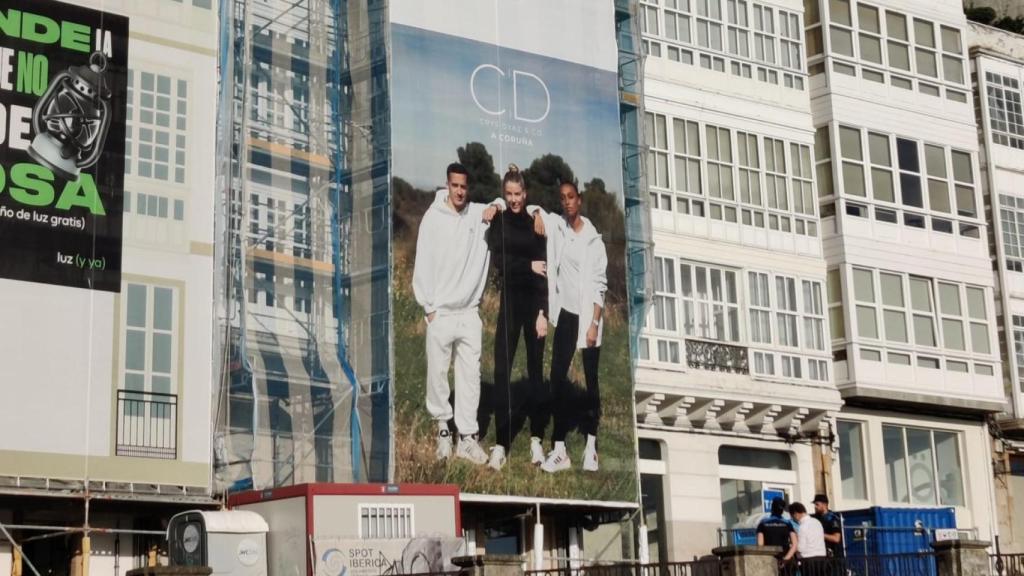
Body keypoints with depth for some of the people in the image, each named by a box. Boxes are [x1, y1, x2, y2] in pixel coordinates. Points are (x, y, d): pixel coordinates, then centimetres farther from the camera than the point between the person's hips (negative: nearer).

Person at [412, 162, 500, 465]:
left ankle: (467, 437, 7)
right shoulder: (433, 218, -5)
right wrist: (428, 307, -6)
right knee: (437, 372, 1)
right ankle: (443, 428, 16)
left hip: (469, 312, 3)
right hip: (440, 312, -3)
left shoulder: (478, 213, 3)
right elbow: (423, 265, -5)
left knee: (470, 374, 3)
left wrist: (496, 207, -5)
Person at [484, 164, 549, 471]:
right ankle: (501, 443, -4)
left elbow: (544, 270, -1)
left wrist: (543, 311, -8)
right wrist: (529, 265, -10)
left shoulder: (535, 222, 4)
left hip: (534, 302, 0)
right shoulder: (498, 222, 6)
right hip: (509, 301, 0)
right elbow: (498, 260, -7)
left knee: (536, 368, 6)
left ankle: (537, 439, 13)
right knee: (502, 369, -5)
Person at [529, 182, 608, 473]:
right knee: (558, 376, -3)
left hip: (589, 316, -3)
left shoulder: (594, 240, -5)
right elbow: (533, 206, 21)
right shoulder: (555, 225, 3)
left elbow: (600, 285, -7)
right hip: (566, 313, 3)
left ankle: (591, 445, 8)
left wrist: (594, 323, -13)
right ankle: (559, 448, -2)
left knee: (591, 379, 3)